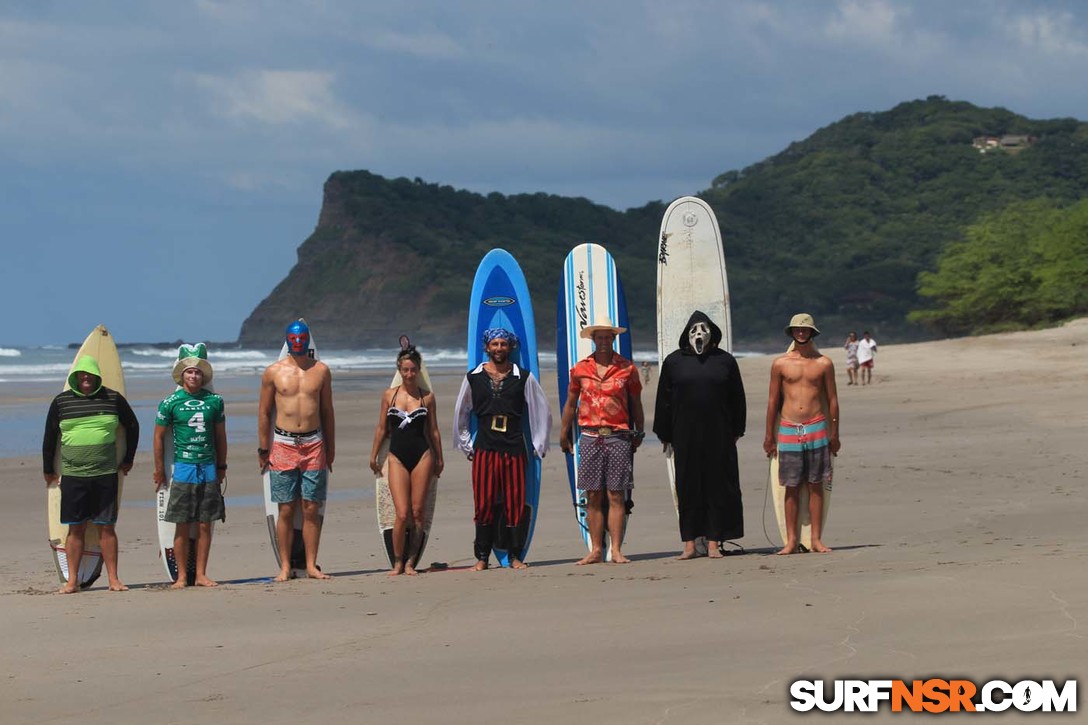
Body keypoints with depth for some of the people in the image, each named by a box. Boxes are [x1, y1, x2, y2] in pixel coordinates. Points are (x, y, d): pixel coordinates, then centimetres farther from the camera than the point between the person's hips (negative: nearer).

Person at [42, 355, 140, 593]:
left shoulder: (113, 399, 3)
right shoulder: (61, 401, 4)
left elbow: (132, 426, 16)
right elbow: (50, 437, 13)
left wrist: (128, 459, 16)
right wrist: (48, 470, 16)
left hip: (106, 475, 0)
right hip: (72, 475, 0)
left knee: (107, 528, 1)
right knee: (75, 529, 2)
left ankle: (113, 579, 5)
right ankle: (72, 580, 6)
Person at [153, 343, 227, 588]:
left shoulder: (214, 401, 6)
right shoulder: (170, 403, -2)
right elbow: (159, 437, 5)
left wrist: (221, 467, 16)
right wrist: (159, 470, 5)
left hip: (208, 468, 2)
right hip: (183, 468, -2)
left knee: (205, 525, 3)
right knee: (182, 526, -1)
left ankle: (201, 575, 10)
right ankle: (182, 576, 6)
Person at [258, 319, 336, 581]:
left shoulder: (321, 370, 7)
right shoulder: (274, 371, 3)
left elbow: (327, 411, 13)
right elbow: (264, 412, 7)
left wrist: (330, 447, 12)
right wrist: (263, 449, 4)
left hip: (313, 444, 1)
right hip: (283, 444, -1)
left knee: (311, 509, 1)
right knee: (286, 510, 0)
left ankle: (311, 565, 7)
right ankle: (285, 567, 5)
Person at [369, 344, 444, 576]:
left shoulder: (427, 397, 4)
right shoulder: (389, 395, 5)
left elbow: (433, 431, 10)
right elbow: (381, 429, 11)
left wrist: (439, 459, 13)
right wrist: (373, 456, 13)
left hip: (421, 456, 0)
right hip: (397, 457, 0)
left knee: (417, 513, 0)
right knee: (402, 514, -9)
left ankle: (410, 562, 9)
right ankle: (397, 562, 5)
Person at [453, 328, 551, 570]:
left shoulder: (524, 378, 6)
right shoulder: (474, 378, 9)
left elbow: (542, 412, 11)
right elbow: (460, 415, 18)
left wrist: (539, 446, 9)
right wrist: (466, 445, 13)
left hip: (514, 450, 0)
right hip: (484, 450, 0)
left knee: (515, 504, -1)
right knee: (483, 504, -3)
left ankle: (515, 556, 6)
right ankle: (482, 557, 3)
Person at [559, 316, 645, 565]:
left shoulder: (627, 368, 5)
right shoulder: (580, 369, 9)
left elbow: (635, 403, 11)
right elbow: (571, 403, 16)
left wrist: (639, 434, 11)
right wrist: (564, 433, 17)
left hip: (619, 437, -1)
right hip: (590, 438, 2)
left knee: (616, 496, -3)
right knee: (593, 496, 2)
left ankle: (616, 550, -1)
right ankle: (596, 550, 6)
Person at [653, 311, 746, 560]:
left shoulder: (725, 361, 6)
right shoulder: (674, 361, 5)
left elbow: (737, 399, 9)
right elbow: (664, 400, 6)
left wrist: (736, 432, 5)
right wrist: (666, 436, 3)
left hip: (718, 435, 0)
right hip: (685, 435, 0)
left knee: (717, 487, 0)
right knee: (687, 488, 2)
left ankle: (713, 542, 5)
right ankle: (690, 543, 6)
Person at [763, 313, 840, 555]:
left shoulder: (824, 363, 5)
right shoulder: (780, 363, 5)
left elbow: (832, 400, 9)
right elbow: (773, 400, 9)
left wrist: (834, 434, 7)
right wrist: (769, 436, 8)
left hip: (816, 429, 0)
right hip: (788, 431, 0)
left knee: (815, 486, 1)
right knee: (791, 487, 2)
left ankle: (816, 539, 6)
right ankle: (792, 540, 6)